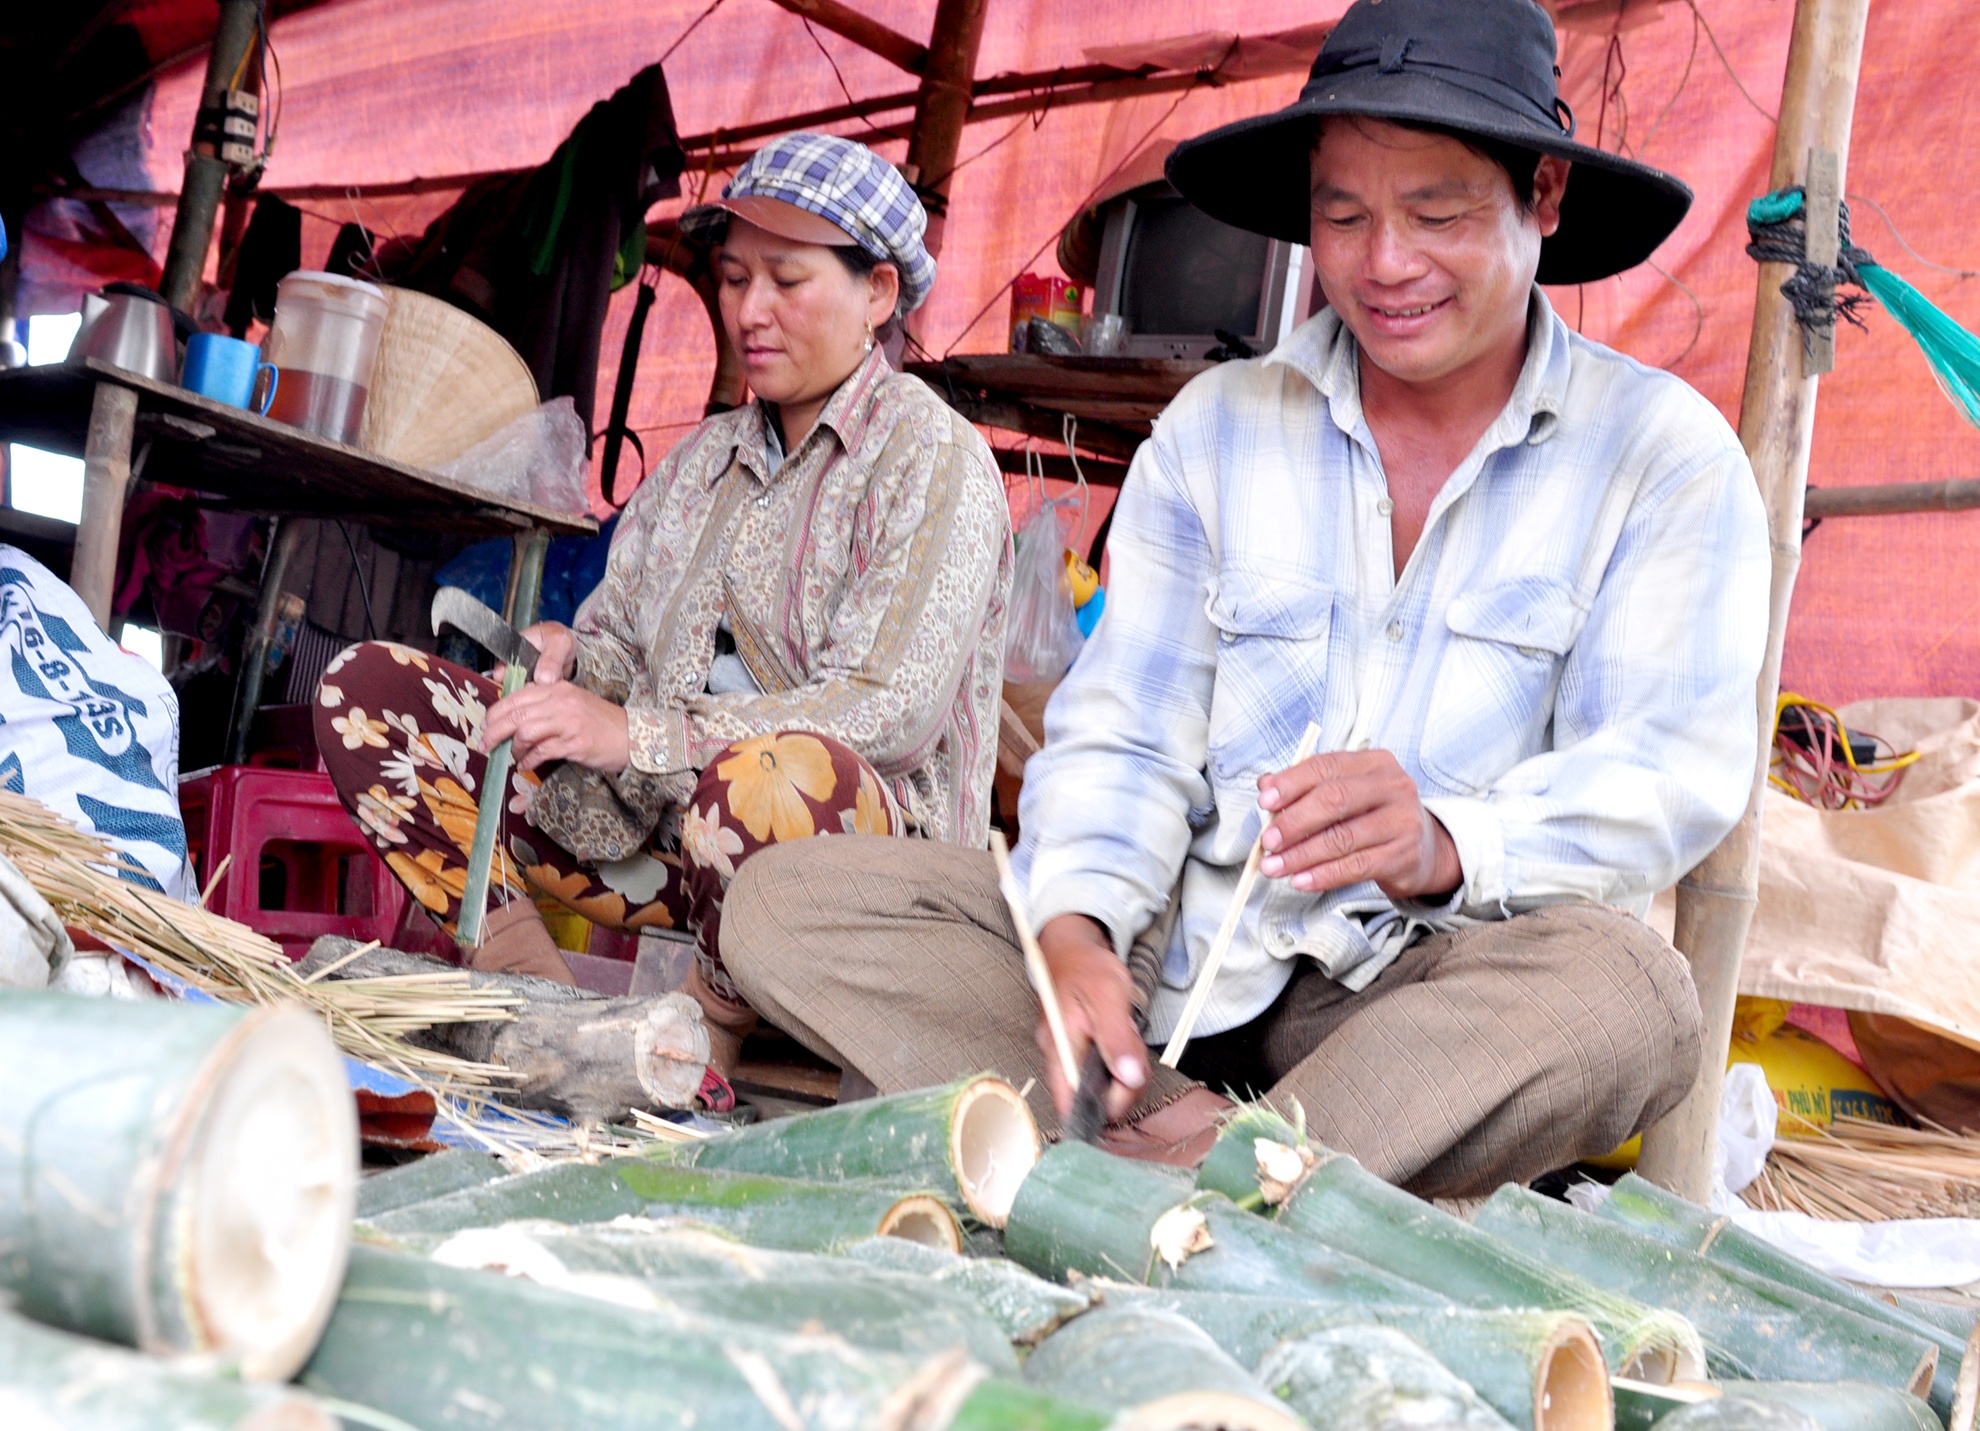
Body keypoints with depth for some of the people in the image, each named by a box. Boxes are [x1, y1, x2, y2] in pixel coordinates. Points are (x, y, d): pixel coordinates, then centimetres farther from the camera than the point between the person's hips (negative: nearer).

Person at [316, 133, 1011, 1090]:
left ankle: (701, 1041, -14)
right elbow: (619, 633, 17)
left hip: (865, 838, -6)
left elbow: (890, 709, -17)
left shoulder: (935, 458, -4)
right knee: (364, 689, -2)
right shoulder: (703, 457, 19)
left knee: (768, 776, -44)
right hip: (661, 825, 7)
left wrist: (636, 735, -23)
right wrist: (572, 661, -9)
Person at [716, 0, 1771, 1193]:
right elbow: (1124, 736, 2)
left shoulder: (1663, 453, 0)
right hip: (1190, 965, 3)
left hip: (1450, 995, -2)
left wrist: (1445, 846, -33)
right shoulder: (1214, 429, 8)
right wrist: (1078, 932, -20)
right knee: (789, 902, -13)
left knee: (1629, 996, -37)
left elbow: (1670, 769, -11)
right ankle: (1191, 1137, -26)